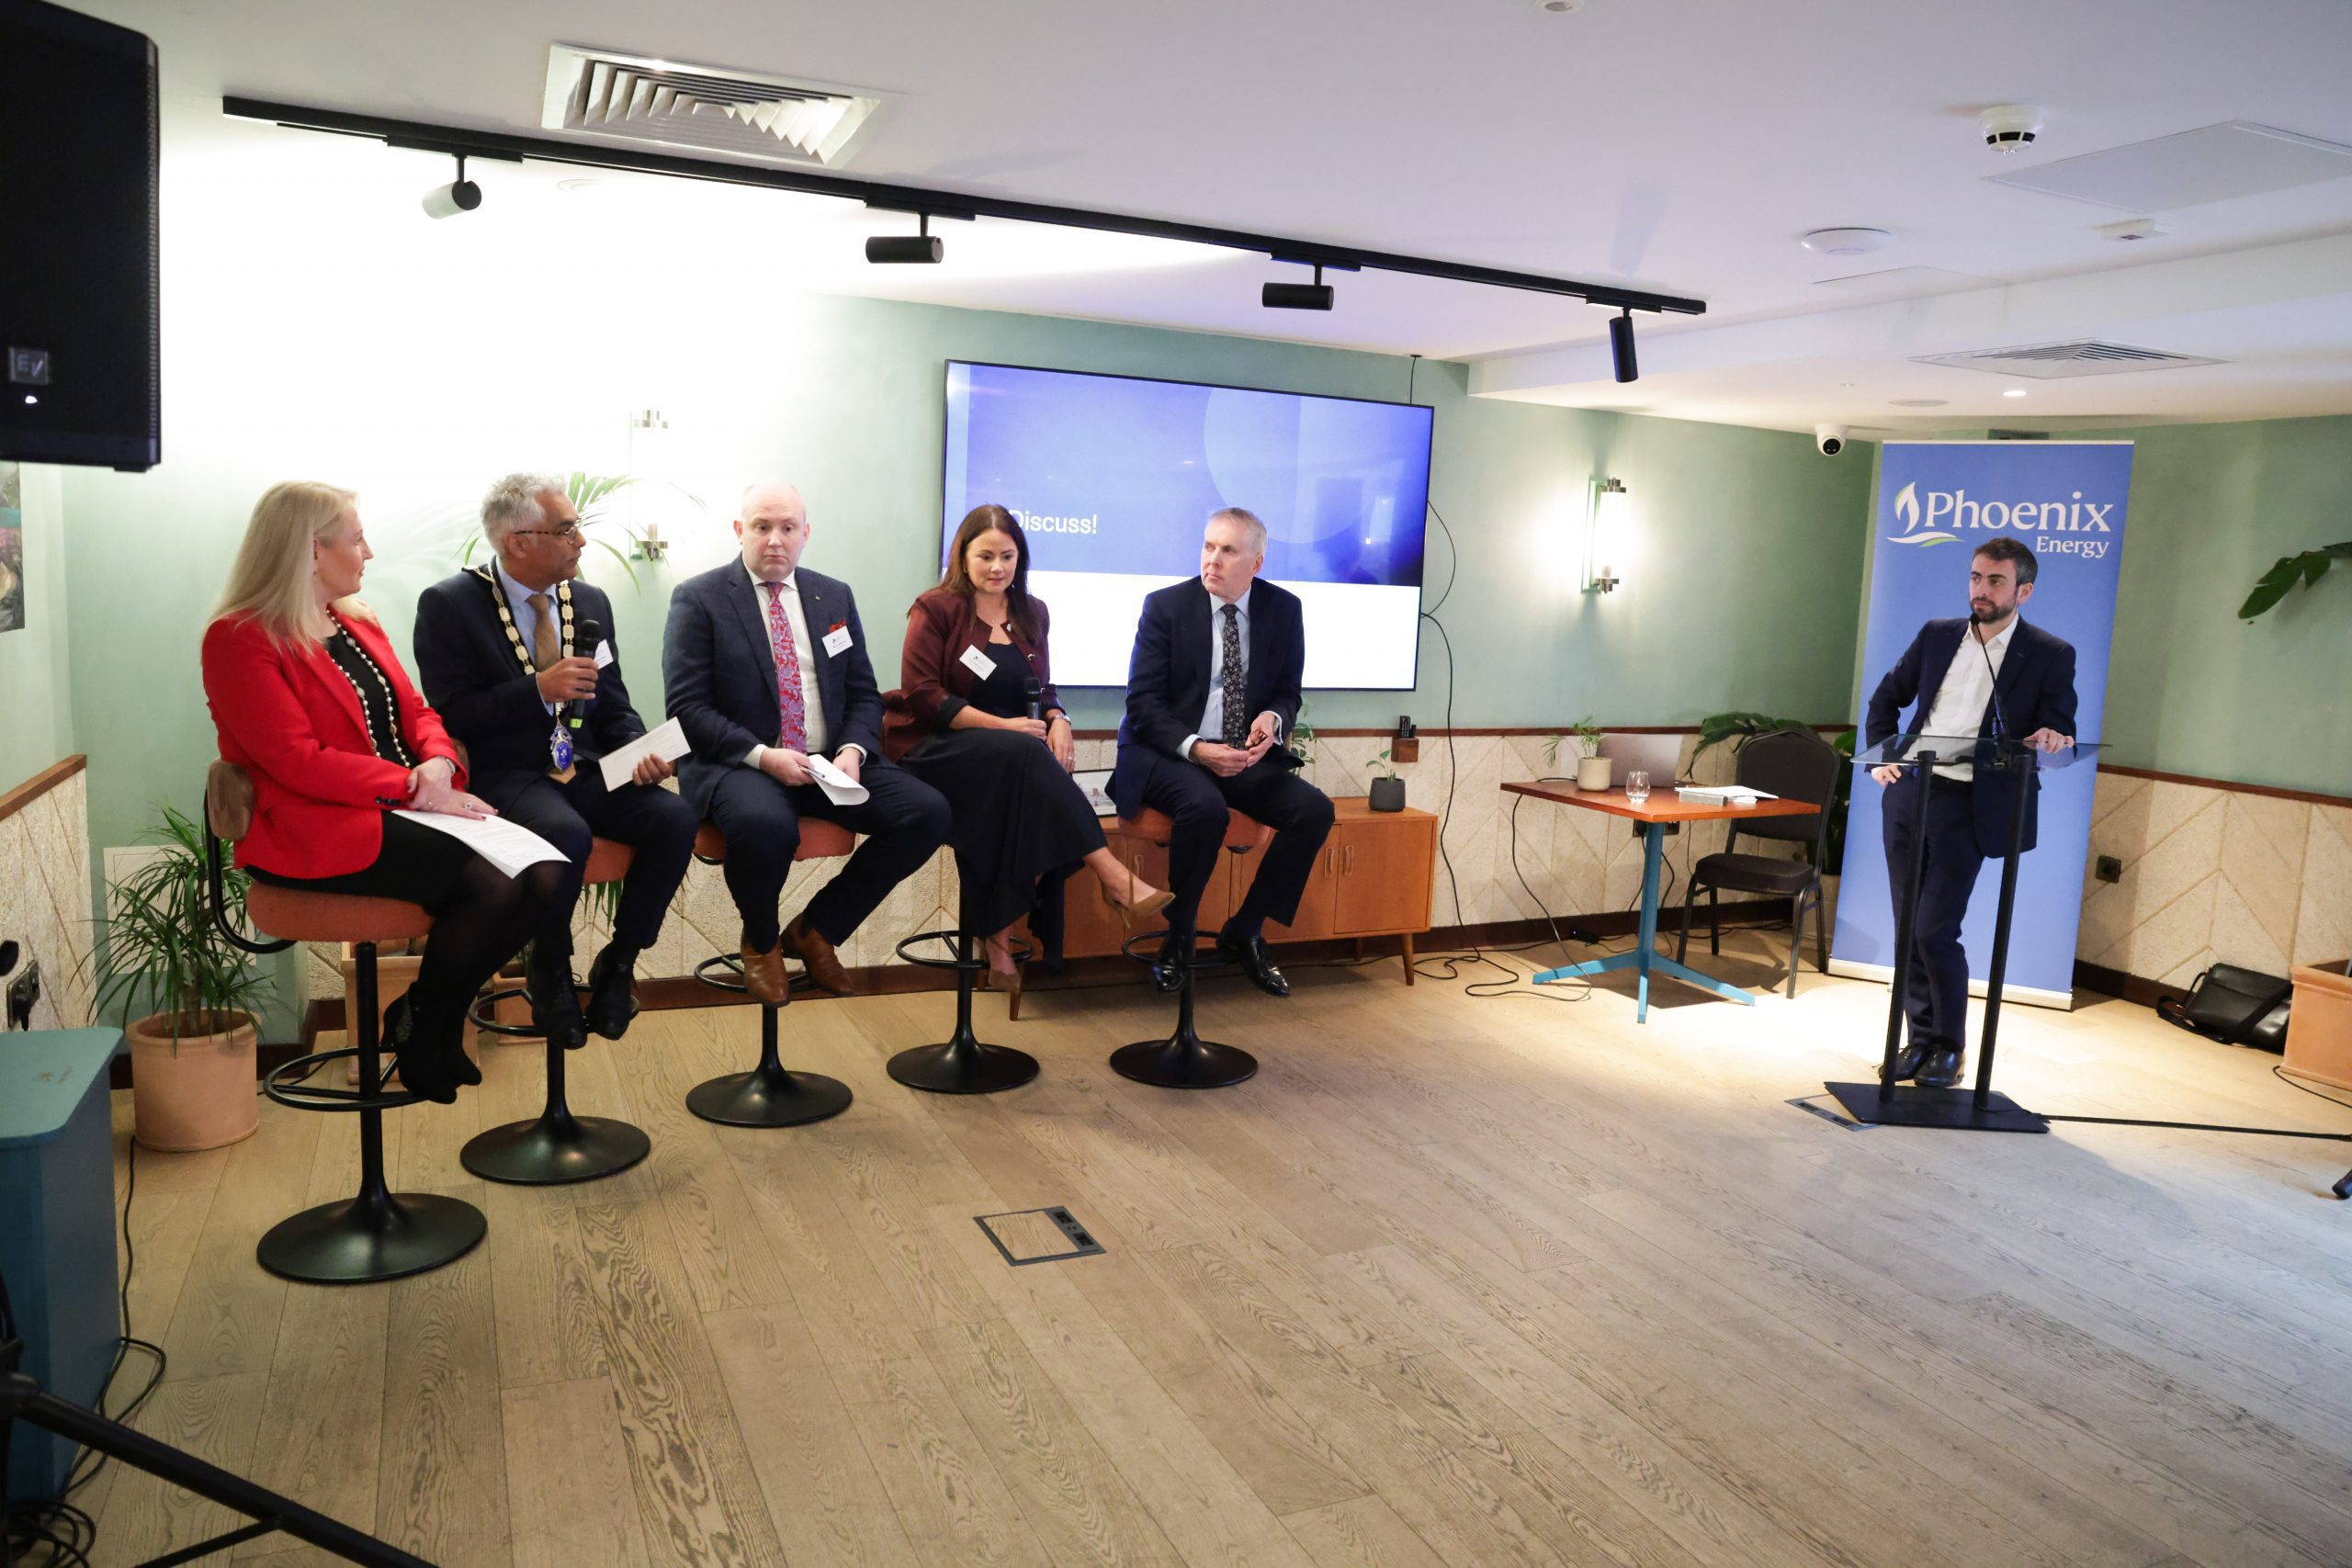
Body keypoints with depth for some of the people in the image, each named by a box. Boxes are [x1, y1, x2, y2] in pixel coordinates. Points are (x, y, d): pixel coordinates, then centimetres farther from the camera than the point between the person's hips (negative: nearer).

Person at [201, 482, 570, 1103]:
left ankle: (434, 1015, 5)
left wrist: (438, 764, -7)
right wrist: (414, 788, -18)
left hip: (402, 809, 8)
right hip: (319, 829, -8)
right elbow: (297, 760, -16)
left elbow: (416, 711, 16)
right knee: (488, 884, -27)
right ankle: (420, 1028, 0)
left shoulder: (357, 624, 19)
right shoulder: (240, 639, -7)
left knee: (543, 879, -16)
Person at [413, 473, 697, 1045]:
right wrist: (539, 689, -22)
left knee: (676, 818, -22)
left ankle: (618, 963, -2)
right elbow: (449, 716, -11)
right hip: (504, 776, -5)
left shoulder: (591, 601, 12)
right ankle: (549, 971, -5)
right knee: (567, 834, -35)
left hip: (585, 770, 5)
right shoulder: (448, 605, -5)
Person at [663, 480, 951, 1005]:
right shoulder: (698, 599, 1)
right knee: (766, 824, -39)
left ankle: (816, 929, 2)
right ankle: (761, 942, -3)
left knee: (928, 812, -18)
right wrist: (762, 756, -19)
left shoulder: (835, 598, 15)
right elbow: (687, 707, -7)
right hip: (738, 764, -5)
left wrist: (853, 750, -8)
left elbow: (864, 695, 14)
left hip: (830, 764, 5)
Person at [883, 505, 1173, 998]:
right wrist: (1003, 726, -18)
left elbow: (1043, 689, 17)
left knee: (1004, 801, -32)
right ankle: (1110, 874, -39)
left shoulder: (1031, 614, 15)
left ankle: (998, 932, -26)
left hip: (1008, 758, 5)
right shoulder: (936, 609, 0)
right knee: (1022, 754, -34)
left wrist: (1058, 721, -9)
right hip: (934, 749, -4)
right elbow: (921, 696, -9)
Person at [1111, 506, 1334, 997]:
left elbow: (1288, 692, 11)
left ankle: (1244, 932, -1)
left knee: (1314, 809, -18)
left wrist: (1272, 717, -15)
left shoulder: (1284, 609, 3)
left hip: (1245, 756, 4)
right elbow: (1143, 703, -8)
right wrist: (1196, 749, -24)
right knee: (1205, 807, -35)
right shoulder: (1165, 606, -6)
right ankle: (1176, 939, -12)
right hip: (1169, 754, -4)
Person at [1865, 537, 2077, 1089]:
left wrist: (2050, 734, -25)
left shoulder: (2051, 654, 1)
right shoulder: (1937, 635, 11)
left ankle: (1949, 1045, 9)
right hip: (1908, 794, 4)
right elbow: (1886, 698, 20)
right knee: (1909, 929, 8)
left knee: (1934, 931, -10)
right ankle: (1921, 1037, 21)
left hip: (1967, 804, -4)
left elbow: (2060, 728, -2)